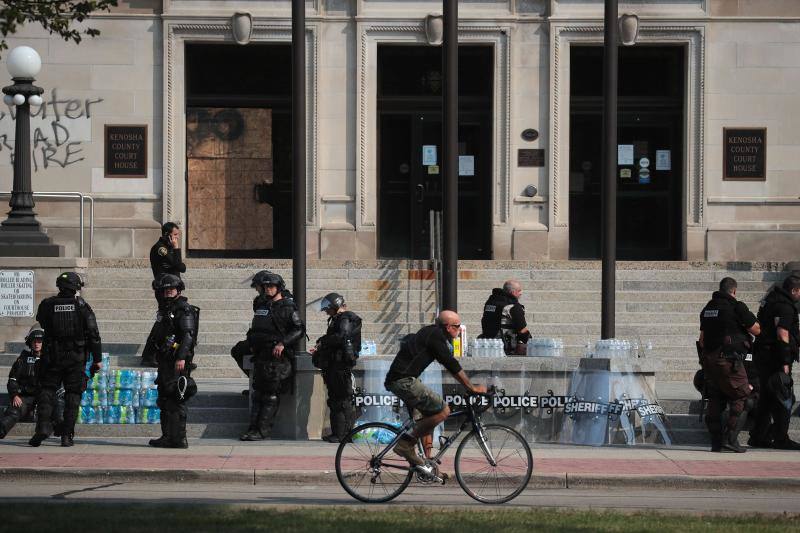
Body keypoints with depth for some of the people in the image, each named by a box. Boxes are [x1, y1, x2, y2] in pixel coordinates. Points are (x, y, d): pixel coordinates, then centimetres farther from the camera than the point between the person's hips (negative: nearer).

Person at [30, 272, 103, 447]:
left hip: (52, 356, 1)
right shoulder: (82, 306, -5)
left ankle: (43, 426, -11)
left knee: (47, 390, 9)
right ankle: (67, 435, 2)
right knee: (72, 395, 6)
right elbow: (93, 334, -6)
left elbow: (42, 322, 17)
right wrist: (97, 359, 0)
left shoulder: (47, 305, -2)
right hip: (76, 358, -1)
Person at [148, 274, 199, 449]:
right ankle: (167, 436, 18)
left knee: (175, 401, -11)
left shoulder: (184, 309, -10)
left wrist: (181, 357, -27)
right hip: (166, 360, 10)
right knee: (164, 399, 13)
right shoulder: (169, 309, 21)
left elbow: (188, 335, -19)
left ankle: (178, 439, -10)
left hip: (178, 362, -10)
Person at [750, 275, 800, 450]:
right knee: (784, 399, -5)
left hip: (763, 356, 10)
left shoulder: (772, 300, 17)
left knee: (767, 398, 14)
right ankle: (781, 439, -4)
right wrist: (785, 363, -21)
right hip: (775, 357, -10)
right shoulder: (784, 307, -14)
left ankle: (759, 437, 17)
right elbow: (782, 335, -20)